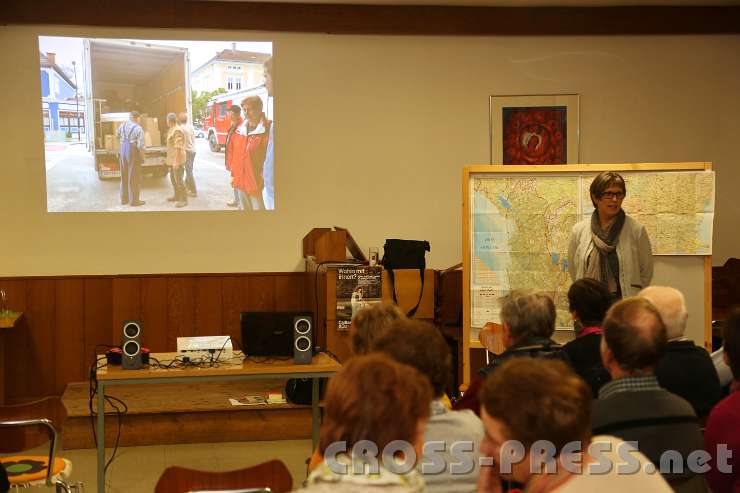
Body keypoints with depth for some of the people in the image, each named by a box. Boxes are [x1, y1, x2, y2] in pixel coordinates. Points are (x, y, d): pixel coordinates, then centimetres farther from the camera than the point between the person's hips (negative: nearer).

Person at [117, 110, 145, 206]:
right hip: (133, 154, -6)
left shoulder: (122, 126, 6)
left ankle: (124, 199, 22)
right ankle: (134, 201, 2)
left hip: (123, 152, 6)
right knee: (134, 178, 0)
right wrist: (142, 158, -6)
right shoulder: (138, 129, -12)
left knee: (124, 177, 16)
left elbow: (118, 137, 25)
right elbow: (140, 146, -17)